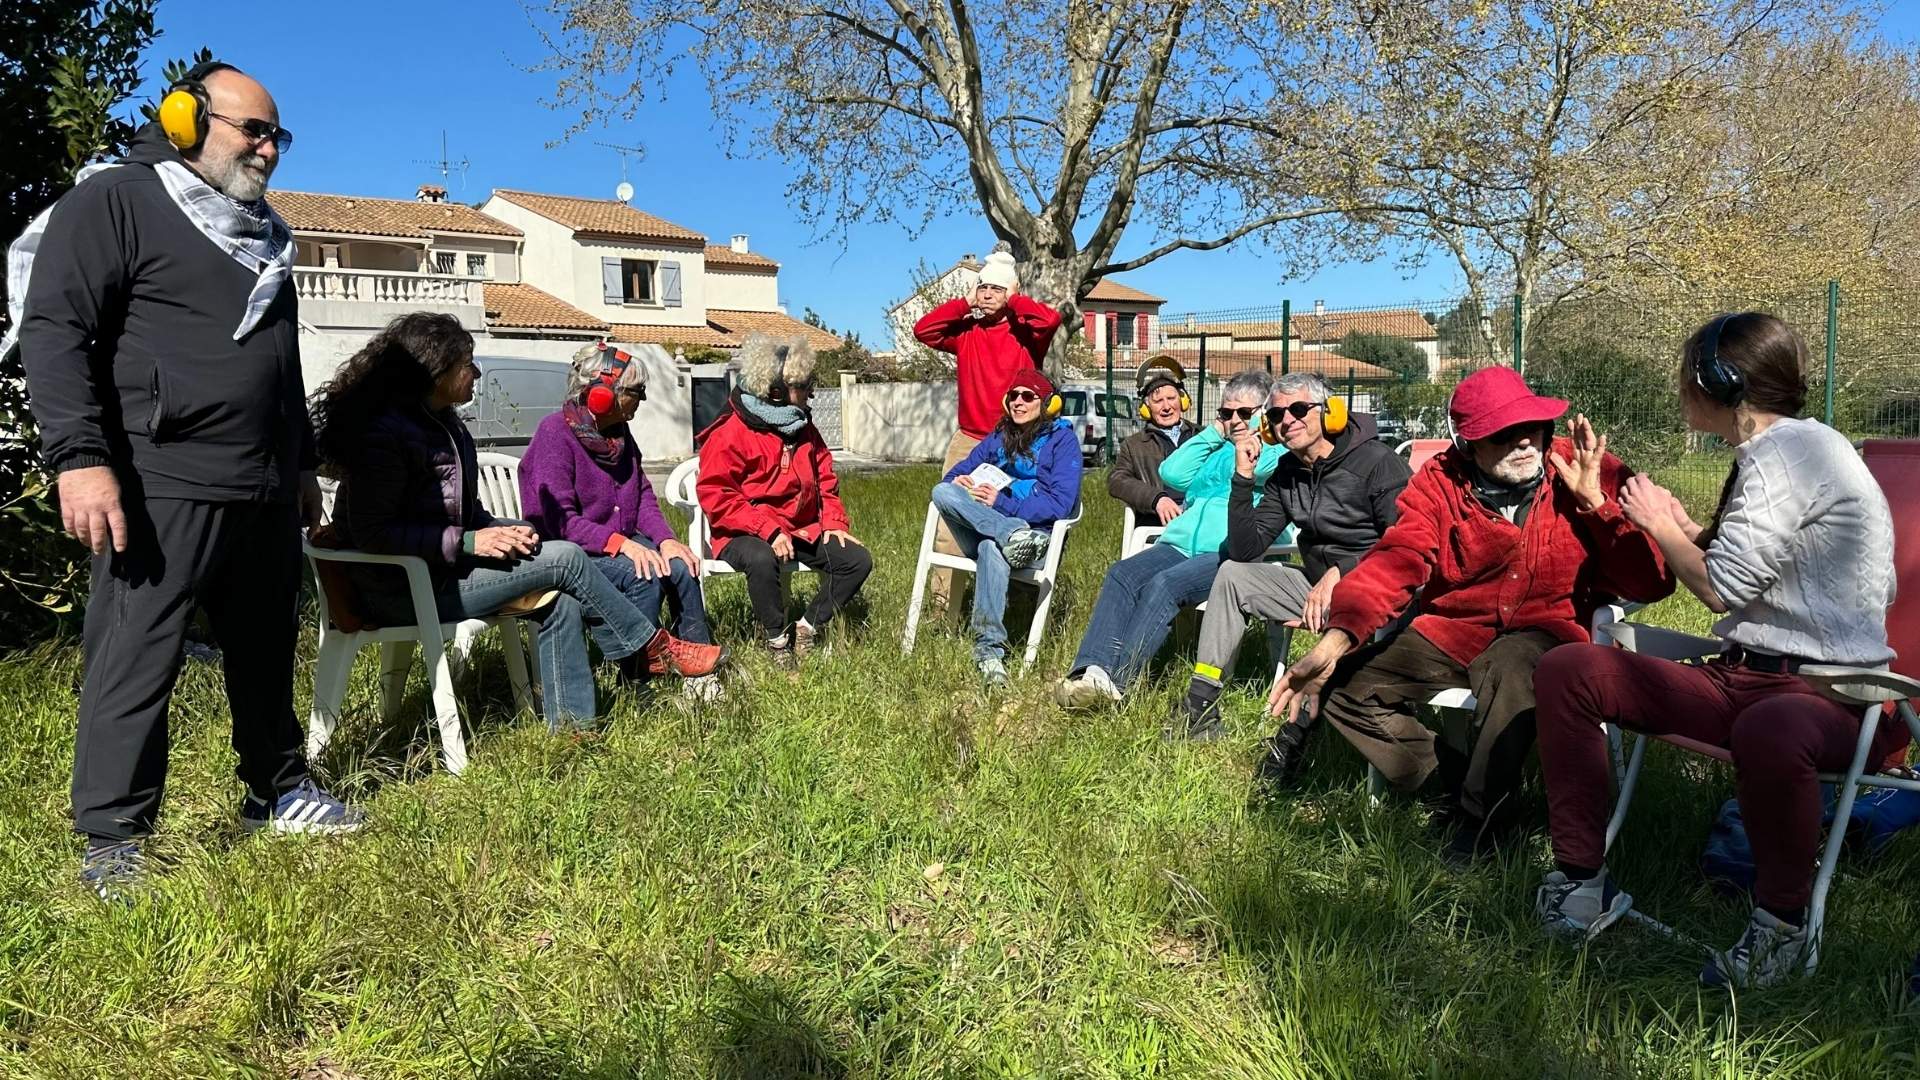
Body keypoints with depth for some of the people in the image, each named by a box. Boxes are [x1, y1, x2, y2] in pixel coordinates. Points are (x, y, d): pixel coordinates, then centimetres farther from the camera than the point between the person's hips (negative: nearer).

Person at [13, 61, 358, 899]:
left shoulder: (262, 233, 22)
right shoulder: (115, 201, -3)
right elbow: (55, 330, -11)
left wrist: (301, 464, 26)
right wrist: (80, 457, -20)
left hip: (265, 491, 8)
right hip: (163, 485, -7)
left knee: (266, 649, 14)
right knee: (136, 661, -4)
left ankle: (278, 791, 27)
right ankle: (112, 842, 5)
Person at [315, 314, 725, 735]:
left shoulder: (443, 423, 12)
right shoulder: (385, 434, -18)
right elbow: (372, 533, -21)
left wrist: (501, 530, -3)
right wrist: (470, 542, -24)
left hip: (443, 566, 9)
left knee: (559, 600, -8)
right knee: (566, 558, -14)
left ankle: (569, 725, -5)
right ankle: (656, 648, 2)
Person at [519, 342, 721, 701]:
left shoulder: (619, 432, 8)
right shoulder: (555, 433, -16)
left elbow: (643, 495, 9)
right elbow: (560, 520, -22)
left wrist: (666, 539, -9)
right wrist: (620, 543, -31)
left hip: (621, 542, 7)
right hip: (569, 551, -7)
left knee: (681, 567, -18)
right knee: (644, 575, -30)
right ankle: (636, 679, -19)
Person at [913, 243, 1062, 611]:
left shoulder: (1024, 333, 1)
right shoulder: (966, 331, 10)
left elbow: (1050, 319, -19)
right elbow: (923, 330, 0)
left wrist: (1014, 300, -4)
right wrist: (965, 302, 1)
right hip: (967, 441, 3)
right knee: (948, 525, -3)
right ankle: (943, 603, 1)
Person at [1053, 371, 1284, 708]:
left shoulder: (1279, 451, 14)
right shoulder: (1215, 449, 32)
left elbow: (1259, 467, -11)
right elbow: (1172, 475, 16)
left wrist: (1257, 427, 9)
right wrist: (1215, 432, 19)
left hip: (1231, 555, -6)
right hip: (1180, 543, 6)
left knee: (1164, 585, -32)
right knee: (1122, 574, -22)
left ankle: (1114, 680, -40)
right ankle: (1092, 669, -37)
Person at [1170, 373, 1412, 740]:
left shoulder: (1378, 462, -13)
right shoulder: (1287, 473, 7)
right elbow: (1244, 550, -1)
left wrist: (1339, 573, -29)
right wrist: (1244, 476, -8)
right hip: (1317, 584, 8)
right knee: (1232, 574, 3)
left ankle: (1302, 731, -28)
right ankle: (1201, 709, 1)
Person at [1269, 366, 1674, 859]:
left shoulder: (1591, 474, -6)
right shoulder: (1440, 483, -3)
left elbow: (1652, 583, -9)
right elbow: (1393, 562, -16)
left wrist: (1593, 501, -20)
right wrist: (1334, 641, -32)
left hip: (1544, 636, -2)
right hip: (1451, 631, 3)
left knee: (1512, 664, -37)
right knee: (1341, 683, -13)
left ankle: (1483, 815, -16)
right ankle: (1452, 777, 3)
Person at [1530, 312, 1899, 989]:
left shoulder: (1789, 450, -13)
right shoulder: (1774, 450, 17)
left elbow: (1722, 588, -17)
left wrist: (1661, 524, -1)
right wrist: (1683, 528, 18)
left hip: (1832, 694, -9)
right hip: (1744, 677, 10)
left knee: (1768, 732, -45)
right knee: (1566, 671, -6)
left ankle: (1781, 921, -18)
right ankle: (1580, 879, -5)